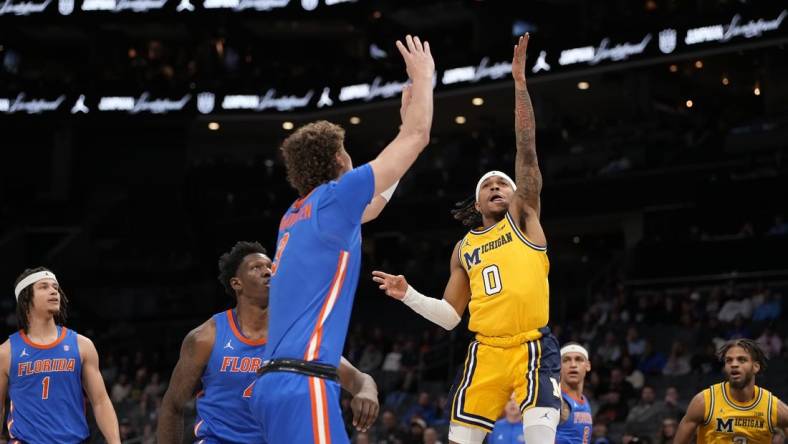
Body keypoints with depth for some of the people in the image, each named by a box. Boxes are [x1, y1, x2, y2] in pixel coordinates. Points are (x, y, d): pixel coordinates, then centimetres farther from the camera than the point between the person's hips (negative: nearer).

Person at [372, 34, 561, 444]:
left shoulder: (524, 217, 8)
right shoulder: (464, 248, 19)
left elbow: (526, 148, -2)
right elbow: (450, 317, 20)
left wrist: (519, 81, -8)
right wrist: (409, 296, 4)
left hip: (532, 349, -4)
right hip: (486, 352, 4)